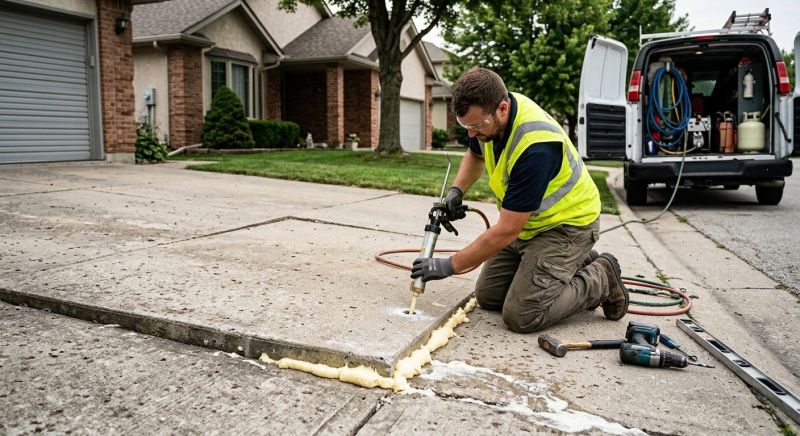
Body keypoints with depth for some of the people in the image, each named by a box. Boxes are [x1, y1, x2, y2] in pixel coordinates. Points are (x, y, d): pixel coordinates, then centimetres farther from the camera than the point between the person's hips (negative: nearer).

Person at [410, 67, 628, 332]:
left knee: (521, 315, -18)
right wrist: (456, 190, -4)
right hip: (528, 222, 9)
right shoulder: (489, 113, -11)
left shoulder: (535, 148, -36)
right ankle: (577, 264, 20)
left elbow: (506, 231, -30)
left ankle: (600, 279, 5)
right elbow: (475, 154, 15)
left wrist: (450, 266, -22)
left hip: (566, 223, -8)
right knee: (488, 296, 7)